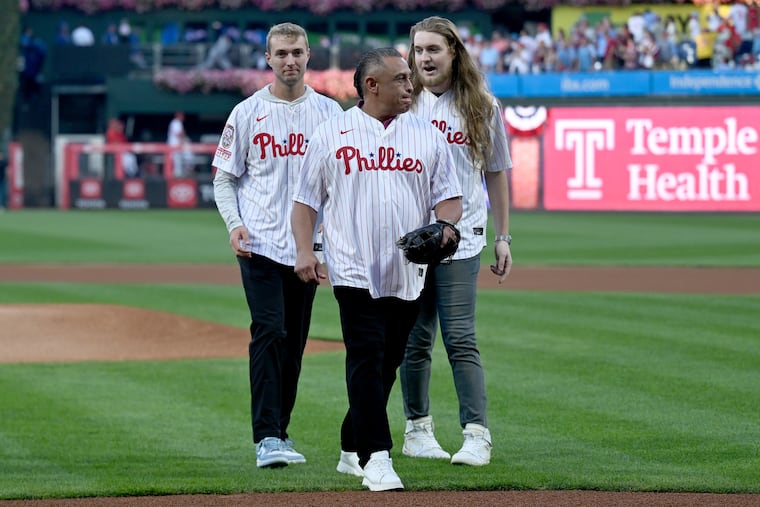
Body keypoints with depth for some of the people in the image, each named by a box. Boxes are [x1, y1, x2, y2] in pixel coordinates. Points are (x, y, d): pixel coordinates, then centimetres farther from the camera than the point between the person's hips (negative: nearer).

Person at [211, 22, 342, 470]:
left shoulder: (330, 112, 7)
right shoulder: (247, 113, 3)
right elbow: (224, 177, 7)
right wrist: (234, 223, -10)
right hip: (261, 243, -3)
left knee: (295, 340, 9)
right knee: (270, 332, -14)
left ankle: (280, 431, 20)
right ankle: (267, 438, -17)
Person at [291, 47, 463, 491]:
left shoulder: (428, 135, 10)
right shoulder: (333, 134, 4)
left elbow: (449, 197, 10)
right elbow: (307, 198, 6)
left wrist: (444, 226, -12)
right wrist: (304, 250, -8)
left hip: (408, 275, 4)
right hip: (355, 269, -4)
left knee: (387, 365, 10)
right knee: (367, 360, -14)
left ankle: (353, 450, 24)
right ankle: (376, 457, -17)